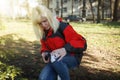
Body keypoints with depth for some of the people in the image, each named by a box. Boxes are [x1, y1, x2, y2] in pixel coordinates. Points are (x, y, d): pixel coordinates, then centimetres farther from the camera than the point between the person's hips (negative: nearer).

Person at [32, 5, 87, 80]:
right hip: (55, 59, 5)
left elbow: (81, 42, -21)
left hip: (72, 57, -5)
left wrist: (65, 49, -37)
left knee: (55, 59, -38)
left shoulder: (62, 26, -16)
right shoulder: (43, 33, 5)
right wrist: (44, 52, -2)